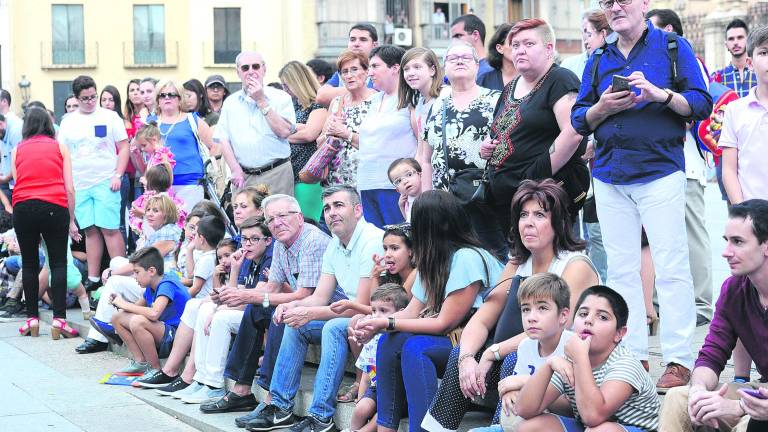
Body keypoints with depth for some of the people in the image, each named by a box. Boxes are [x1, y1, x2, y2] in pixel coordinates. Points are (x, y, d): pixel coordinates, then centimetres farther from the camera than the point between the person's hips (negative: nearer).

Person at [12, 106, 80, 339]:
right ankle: (59, 319, -7)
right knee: (58, 263, 3)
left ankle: (32, 319, 10)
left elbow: (17, 182, 14)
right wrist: (71, 221, 13)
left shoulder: (17, 150, 17)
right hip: (55, 206, -1)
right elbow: (69, 189, 7)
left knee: (29, 263, 12)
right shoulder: (60, 147, 13)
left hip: (23, 206, 1)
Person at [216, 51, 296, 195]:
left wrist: (261, 101, -8)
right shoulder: (230, 102, 12)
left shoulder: (281, 98, 3)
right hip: (244, 177, 2)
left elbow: (284, 131, -10)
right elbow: (223, 140, 8)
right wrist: (236, 171, -4)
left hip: (276, 174, -2)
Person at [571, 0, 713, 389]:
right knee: (621, 270, 6)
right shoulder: (598, 61, 15)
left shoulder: (673, 47, 3)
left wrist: (661, 95, -19)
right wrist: (602, 108, -7)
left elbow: (701, 105, -3)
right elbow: (579, 120, 14)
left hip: (660, 171, -5)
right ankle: (631, 355, 12)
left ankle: (678, 361, -5)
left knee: (671, 269, -7)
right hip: (610, 177, 5)